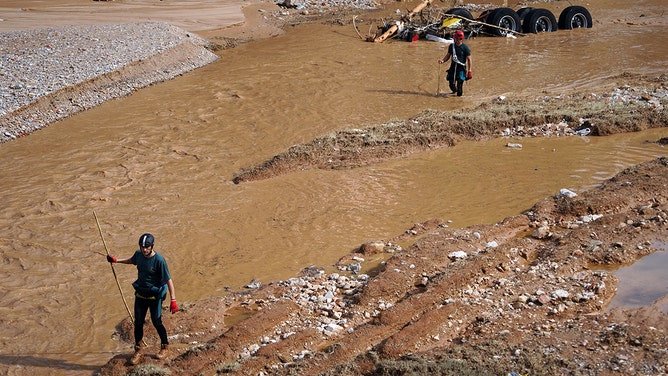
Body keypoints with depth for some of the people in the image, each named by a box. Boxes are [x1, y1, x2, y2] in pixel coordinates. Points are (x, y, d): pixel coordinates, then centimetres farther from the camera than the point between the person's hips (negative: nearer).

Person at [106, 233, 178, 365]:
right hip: (140, 294, 5)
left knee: (156, 322, 3)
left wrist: (173, 300, -29)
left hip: (155, 296, -5)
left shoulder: (159, 260, -24)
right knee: (138, 322, 7)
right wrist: (116, 260, 14)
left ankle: (165, 348, 27)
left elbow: (168, 280, -24)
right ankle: (138, 351, 23)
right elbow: (132, 260, 21)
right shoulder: (138, 254, -6)